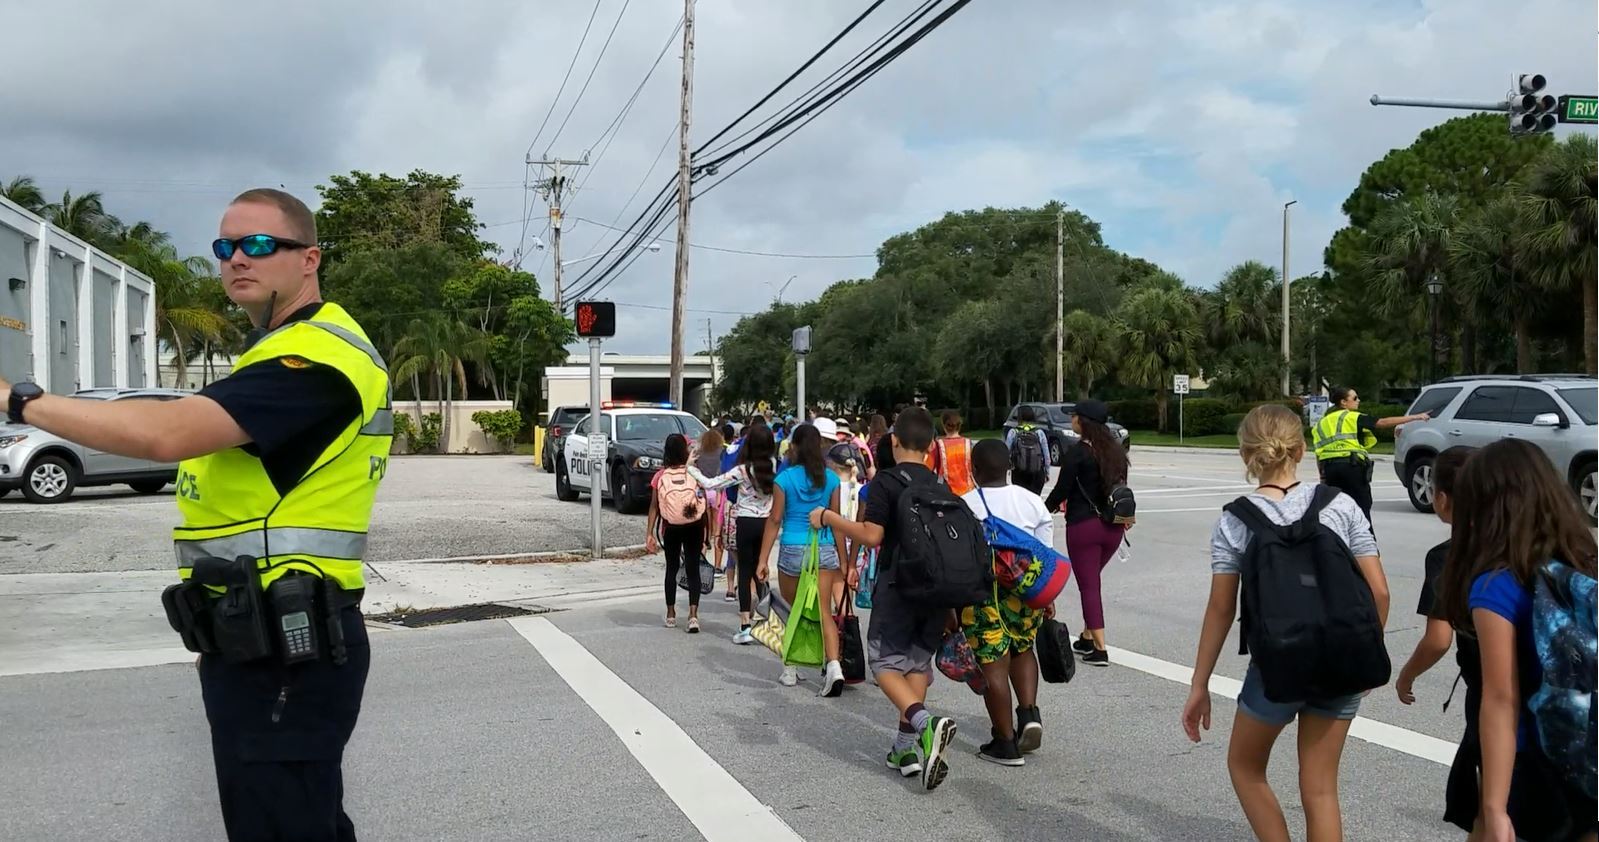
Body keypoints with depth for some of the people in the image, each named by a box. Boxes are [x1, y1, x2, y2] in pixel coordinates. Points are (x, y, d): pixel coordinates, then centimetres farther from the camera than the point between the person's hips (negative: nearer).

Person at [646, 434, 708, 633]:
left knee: (671, 569, 16)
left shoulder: (660, 477, -7)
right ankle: (693, 615, -8)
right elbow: (704, 504, -6)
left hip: (671, 528, 1)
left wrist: (649, 534, -3)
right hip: (694, 527, -1)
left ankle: (671, 615, 23)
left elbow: (654, 507, -7)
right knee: (693, 570, 4)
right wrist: (706, 532, 3)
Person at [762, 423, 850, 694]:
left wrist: (763, 560, 0)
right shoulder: (830, 478, 2)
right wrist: (844, 560, 9)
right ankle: (834, 666, -20)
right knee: (824, 612, -1)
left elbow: (775, 520, -4)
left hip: (792, 549, -1)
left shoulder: (785, 478, -4)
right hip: (824, 550, 1)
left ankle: (790, 671, 22)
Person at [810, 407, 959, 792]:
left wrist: (827, 517, -6)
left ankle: (925, 723, -23)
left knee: (885, 662, 2)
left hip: (897, 586, -5)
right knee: (918, 663, 14)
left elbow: (871, 535, -18)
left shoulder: (887, 481, -10)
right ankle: (907, 749, 14)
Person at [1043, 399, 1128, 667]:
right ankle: (1087, 639, 27)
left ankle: (1100, 650, -1)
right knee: (1092, 581, 21)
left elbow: (1062, 489, -12)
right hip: (1113, 525, 7)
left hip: (1084, 525, -7)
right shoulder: (1115, 449, 7)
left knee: (1088, 585, 0)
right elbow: (1120, 485, 14)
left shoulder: (1077, 451, -14)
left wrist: (1045, 509, 7)